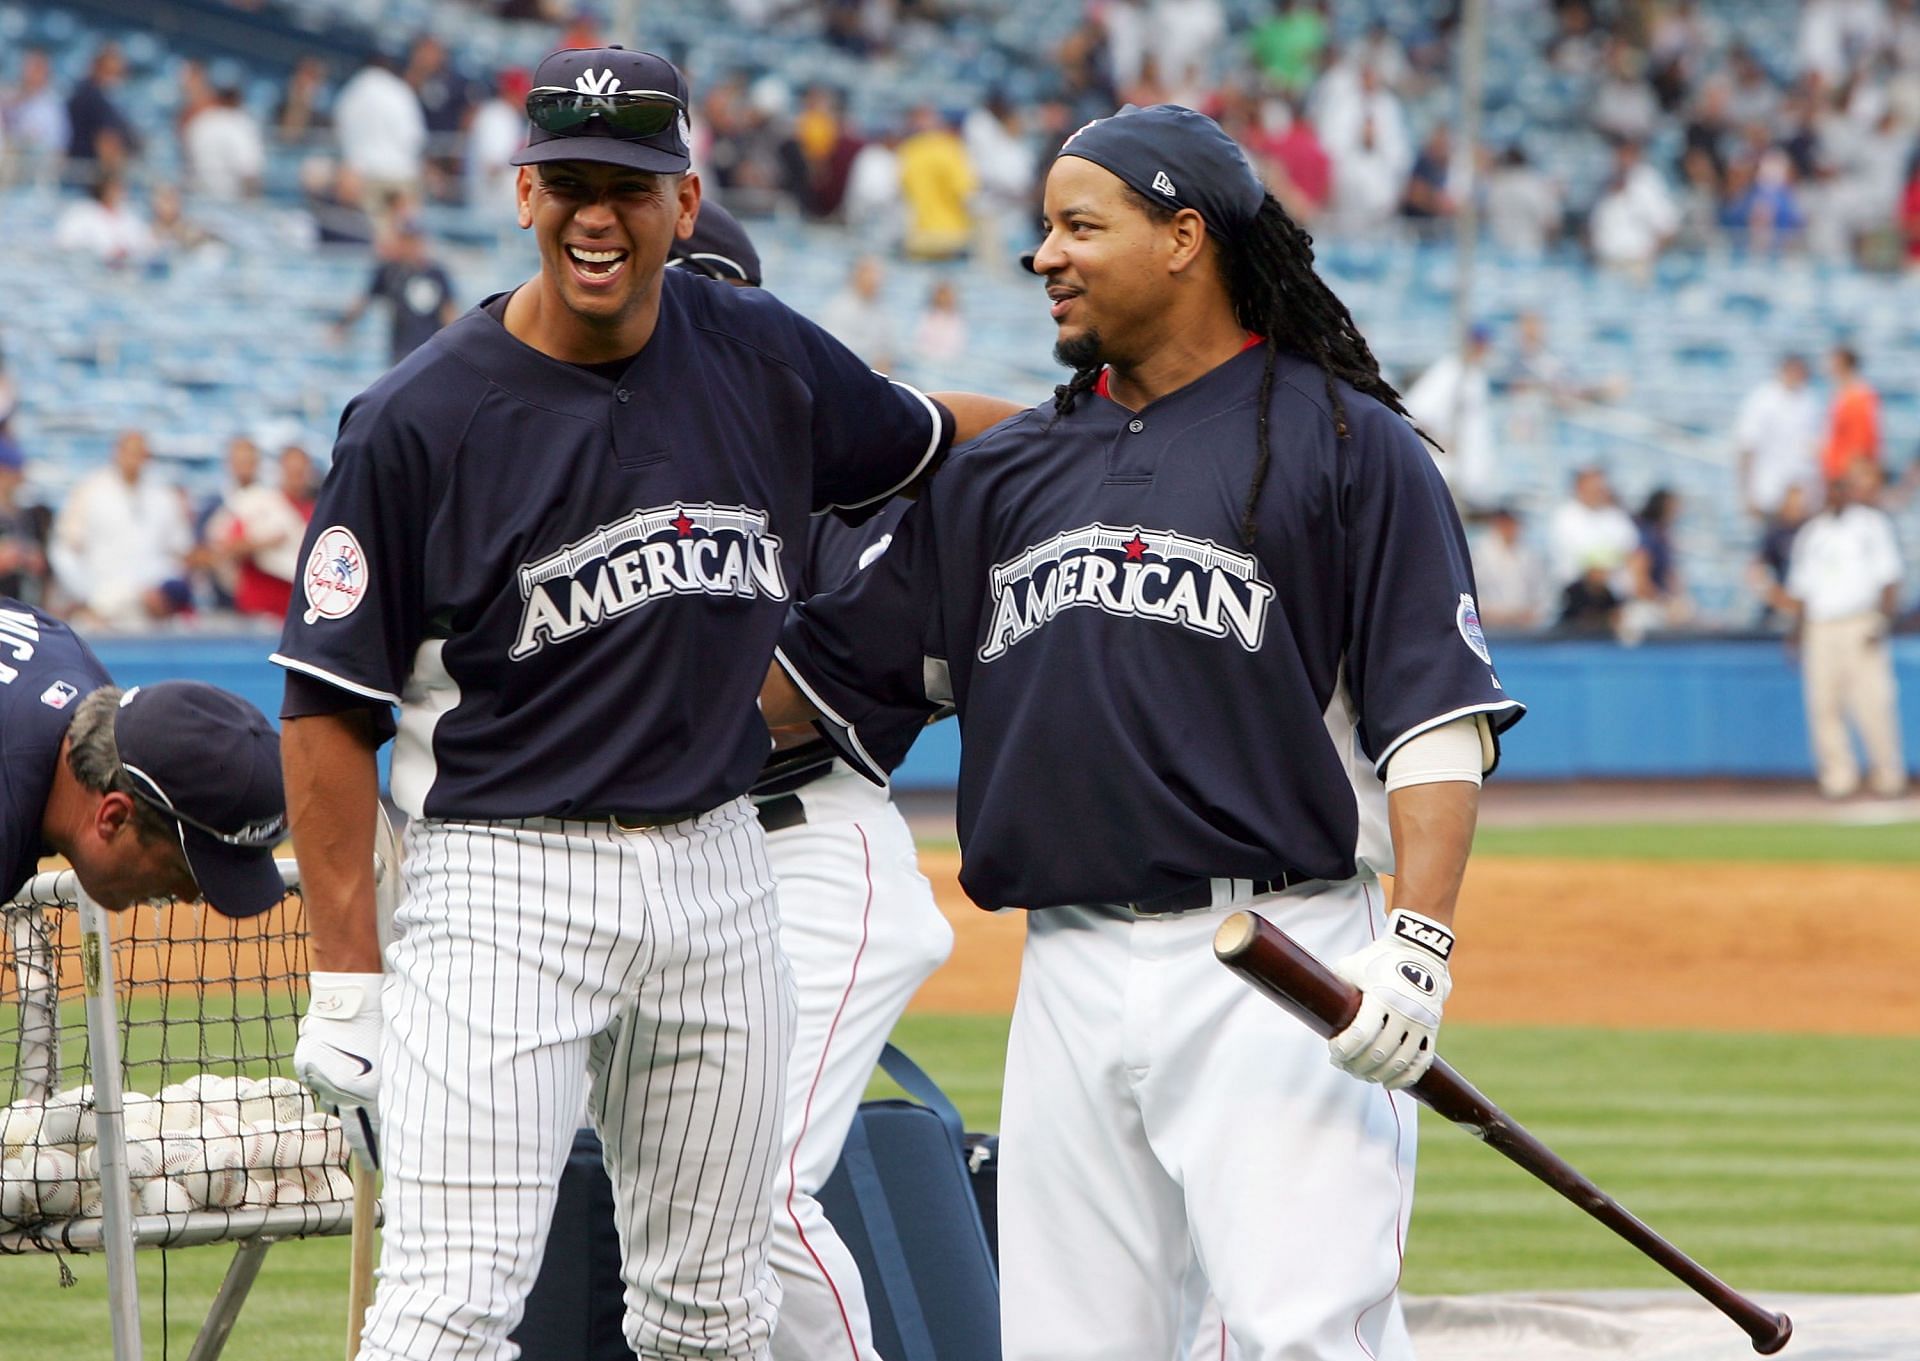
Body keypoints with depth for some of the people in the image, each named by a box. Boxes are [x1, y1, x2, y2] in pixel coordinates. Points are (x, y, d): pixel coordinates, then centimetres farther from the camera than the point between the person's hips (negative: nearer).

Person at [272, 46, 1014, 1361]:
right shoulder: (419, 422, -10)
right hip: (504, 877, -5)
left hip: (718, 866, 5)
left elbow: (934, 438, 25)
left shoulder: (763, 357, 3)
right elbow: (329, 712, -8)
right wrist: (347, 982, -12)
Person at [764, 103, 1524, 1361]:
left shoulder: (1345, 444, 0)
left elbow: (1439, 717, -6)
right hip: (1070, 975, 6)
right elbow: (811, 676, 21)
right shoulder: (1004, 474, 18)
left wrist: (1418, 942, -18)